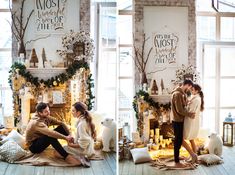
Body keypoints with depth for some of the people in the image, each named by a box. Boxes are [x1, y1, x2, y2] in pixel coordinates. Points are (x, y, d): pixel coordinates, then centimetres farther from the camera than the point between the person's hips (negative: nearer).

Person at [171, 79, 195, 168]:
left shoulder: (181, 93, 12)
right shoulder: (177, 94, -22)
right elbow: (179, 110, -25)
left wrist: (189, 113, 7)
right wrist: (190, 114, -15)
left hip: (179, 120, 10)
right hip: (178, 121, -10)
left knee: (179, 140, 20)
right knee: (178, 140, -4)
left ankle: (177, 156, 34)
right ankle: (177, 162, 2)